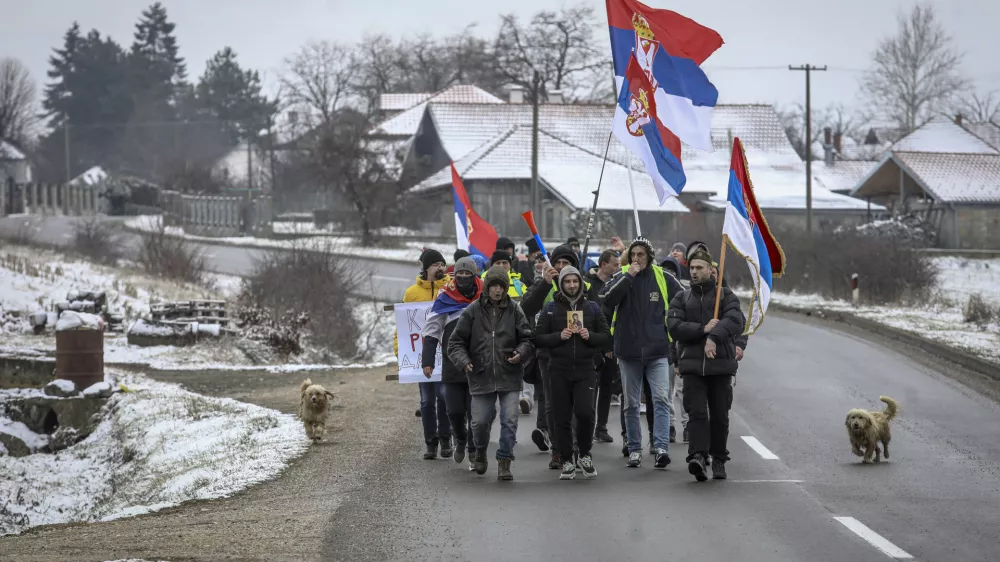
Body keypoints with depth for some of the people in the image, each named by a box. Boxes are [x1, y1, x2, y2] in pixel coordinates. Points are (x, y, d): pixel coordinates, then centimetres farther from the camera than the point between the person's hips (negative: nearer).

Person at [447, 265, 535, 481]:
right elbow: (456, 341, 3)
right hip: (481, 376, 0)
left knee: (509, 420, -5)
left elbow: (527, 339, 6)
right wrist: (463, 361, -14)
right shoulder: (472, 311, 0)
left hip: (509, 377, 0)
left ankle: (504, 461, 5)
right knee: (480, 421, 6)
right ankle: (480, 452, 34)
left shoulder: (515, 311, 3)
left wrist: (521, 353, -14)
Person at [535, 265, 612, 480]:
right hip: (559, 371, 0)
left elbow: (607, 337, 8)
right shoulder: (551, 308, 6)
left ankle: (584, 453, 7)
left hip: (585, 369, 0)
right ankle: (567, 461, 14)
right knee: (562, 418, 2)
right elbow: (538, 339, 2)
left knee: (585, 412, -15)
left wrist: (590, 336, -11)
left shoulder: (592, 307, 9)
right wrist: (559, 336, -14)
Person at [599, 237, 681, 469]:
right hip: (628, 351, 1)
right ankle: (634, 450, 17)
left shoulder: (663, 278, 3)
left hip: (658, 351, -1)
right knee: (631, 404, 8)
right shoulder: (621, 276, 2)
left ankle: (661, 448, -17)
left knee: (661, 399, -13)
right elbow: (607, 299, -16)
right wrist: (629, 276, -19)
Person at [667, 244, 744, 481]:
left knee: (720, 415, 6)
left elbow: (735, 321, -11)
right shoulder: (682, 298, 12)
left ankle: (719, 460, 16)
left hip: (721, 364, -1)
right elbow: (674, 326, -3)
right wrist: (703, 329, -16)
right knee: (696, 411, -12)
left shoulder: (726, 295, 6)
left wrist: (714, 336, -26)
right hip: (692, 364, 1)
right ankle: (698, 455, -24)